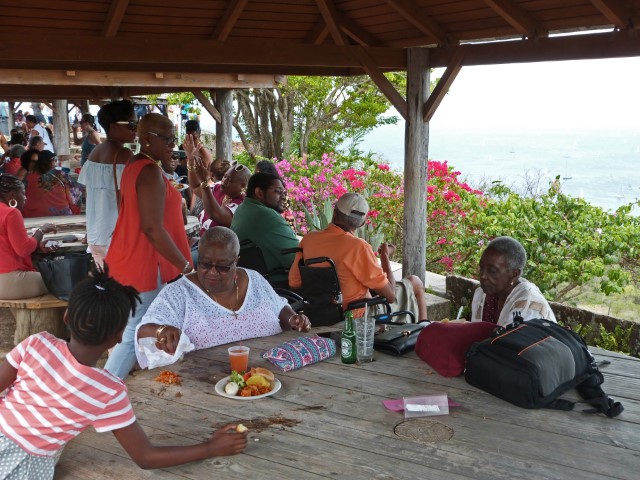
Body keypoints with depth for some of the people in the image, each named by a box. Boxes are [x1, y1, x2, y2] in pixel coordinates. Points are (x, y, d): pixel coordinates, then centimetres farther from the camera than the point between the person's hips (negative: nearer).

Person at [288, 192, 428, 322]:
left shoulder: (308, 239, -10)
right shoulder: (358, 247, -26)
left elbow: (294, 283, 1)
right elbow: (390, 294, -20)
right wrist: (385, 256, -4)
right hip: (360, 317, -6)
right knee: (415, 282, 15)